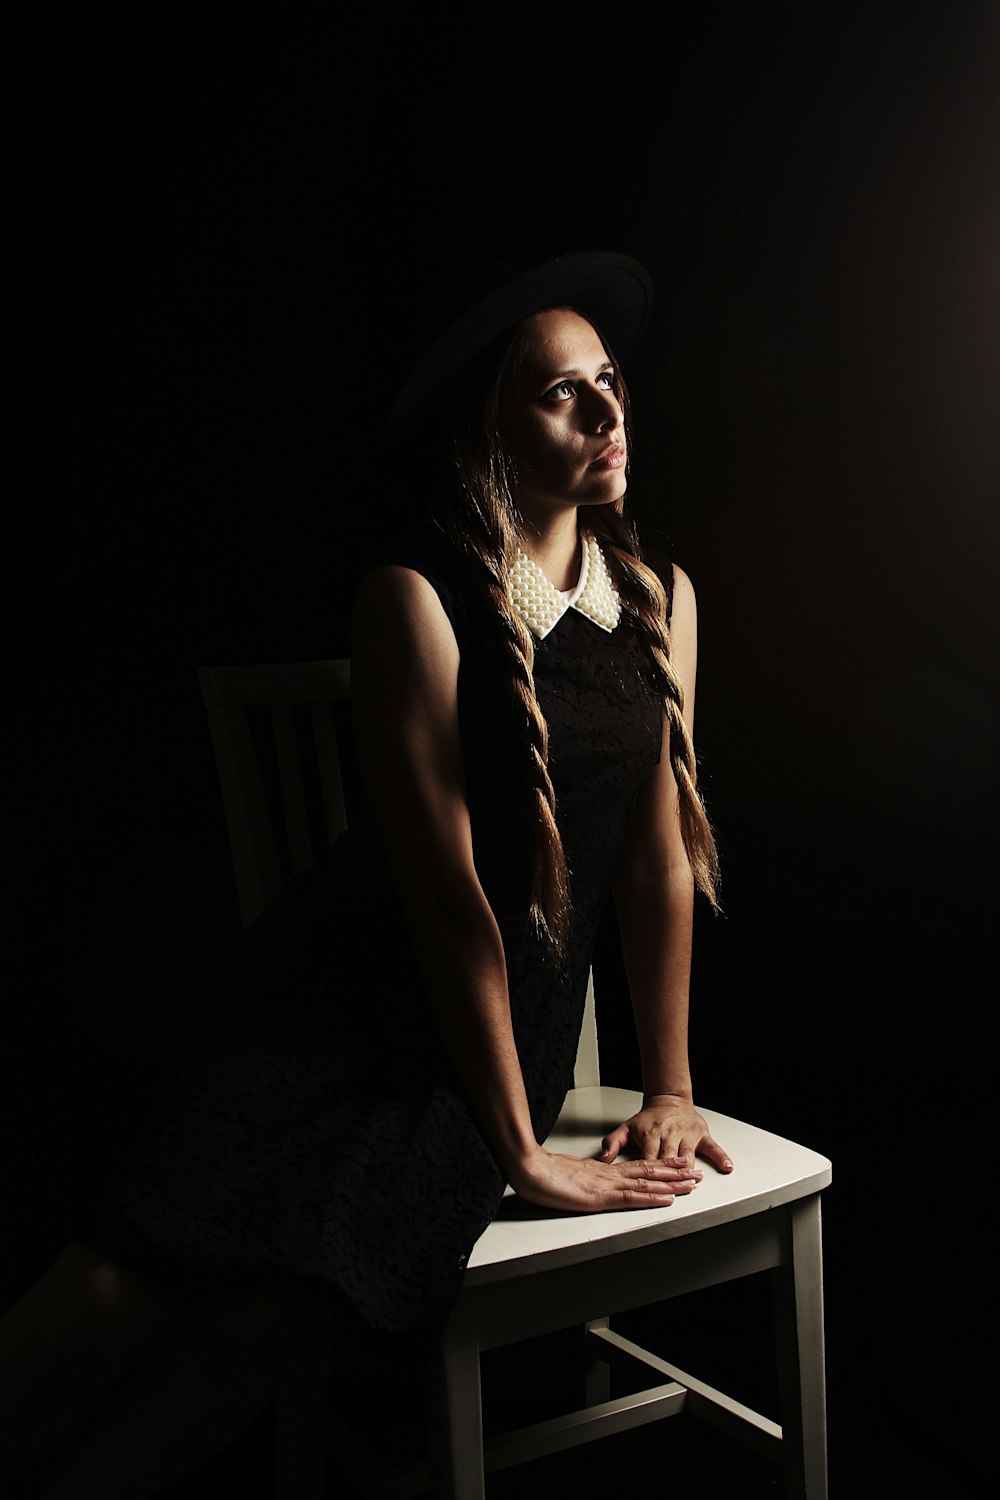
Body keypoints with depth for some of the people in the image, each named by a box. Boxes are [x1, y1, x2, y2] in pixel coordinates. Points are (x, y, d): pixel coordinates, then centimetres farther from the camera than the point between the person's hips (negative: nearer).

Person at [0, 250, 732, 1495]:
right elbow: (447, 894, -15)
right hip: (368, 1008, -3)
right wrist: (524, 1156, -12)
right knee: (126, 1283, -25)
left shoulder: (659, 600, 5)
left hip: (520, 1033, 3)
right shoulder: (417, 596, -12)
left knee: (270, 1287, -23)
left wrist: (668, 1088, 7)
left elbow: (660, 861, 7)